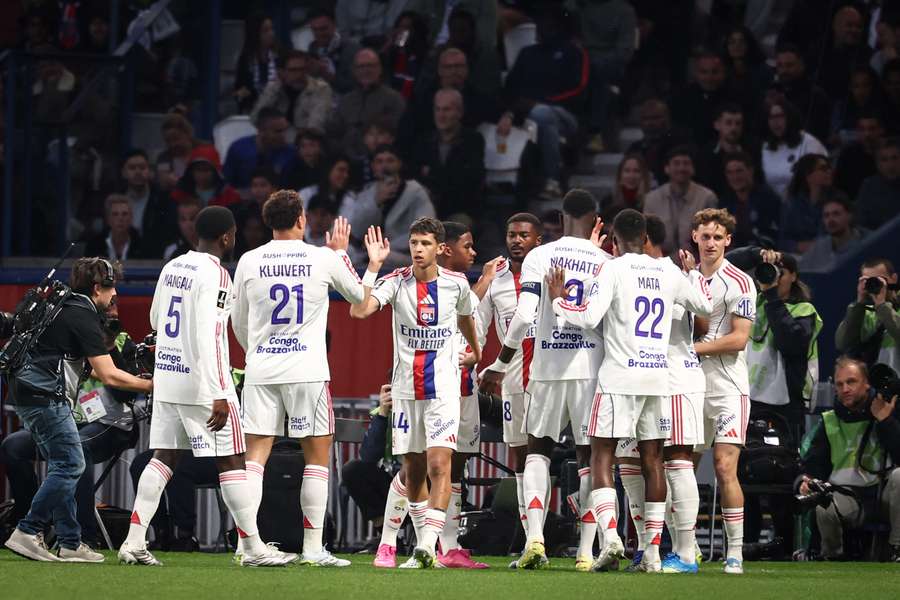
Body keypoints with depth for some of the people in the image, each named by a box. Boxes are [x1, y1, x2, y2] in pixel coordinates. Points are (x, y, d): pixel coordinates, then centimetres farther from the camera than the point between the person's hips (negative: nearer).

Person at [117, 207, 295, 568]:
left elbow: (155, 320, 22)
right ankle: (253, 548, 4)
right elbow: (206, 337, -21)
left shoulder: (172, 267, 9)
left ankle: (134, 542, 2)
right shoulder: (214, 274, -15)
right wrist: (218, 396, -21)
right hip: (201, 381, -7)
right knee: (231, 460, 0)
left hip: (166, 376, 7)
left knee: (163, 457, 9)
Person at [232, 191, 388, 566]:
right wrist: (341, 254, 31)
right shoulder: (324, 259, -3)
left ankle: (245, 545, -5)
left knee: (256, 455, 3)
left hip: (260, 368, 2)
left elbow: (238, 322, 13)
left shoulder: (249, 262, 2)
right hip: (307, 371, -2)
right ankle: (313, 547, 3)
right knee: (317, 454, 6)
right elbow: (360, 297, 16)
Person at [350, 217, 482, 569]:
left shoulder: (456, 284, -1)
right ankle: (424, 547, 20)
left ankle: (428, 545, -20)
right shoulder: (396, 282, -5)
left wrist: (475, 351, 36)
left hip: (443, 388, -1)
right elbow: (359, 310, -21)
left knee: (439, 464, -15)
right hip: (405, 390, 1)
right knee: (413, 470, 8)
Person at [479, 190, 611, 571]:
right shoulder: (606, 263, 1)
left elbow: (524, 317, -8)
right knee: (589, 457, 8)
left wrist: (499, 365, 0)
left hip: (547, 368, 0)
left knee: (538, 450, 13)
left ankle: (534, 538, -5)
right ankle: (587, 551, 2)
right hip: (592, 367, 0)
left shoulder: (540, 257, -1)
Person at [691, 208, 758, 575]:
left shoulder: (738, 283, -5)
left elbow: (739, 338, -12)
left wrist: (693, 348, -13)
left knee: (725, 468, -12)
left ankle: (735, 552, -9)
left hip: (727, 386, -6)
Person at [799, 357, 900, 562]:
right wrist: (807, 482, -7)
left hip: (882, 491, -1)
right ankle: (833, 557, -2)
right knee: (825, 508, -34)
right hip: (847, 496, 1)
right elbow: (812, 464, 15)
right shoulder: (829, 422, 12)